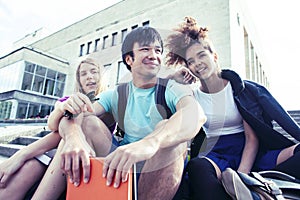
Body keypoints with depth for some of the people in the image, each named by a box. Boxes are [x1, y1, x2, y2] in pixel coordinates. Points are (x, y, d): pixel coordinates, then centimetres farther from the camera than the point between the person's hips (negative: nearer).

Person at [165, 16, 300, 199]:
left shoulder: (240, 88, 2)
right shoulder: (192, 96, 5)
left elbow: (252, 138, -5)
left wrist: (241, 176, -18)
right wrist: (173, 81, -2)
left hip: (250, 154, 2)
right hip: (217, 155, -1)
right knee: (197, 167, -38)